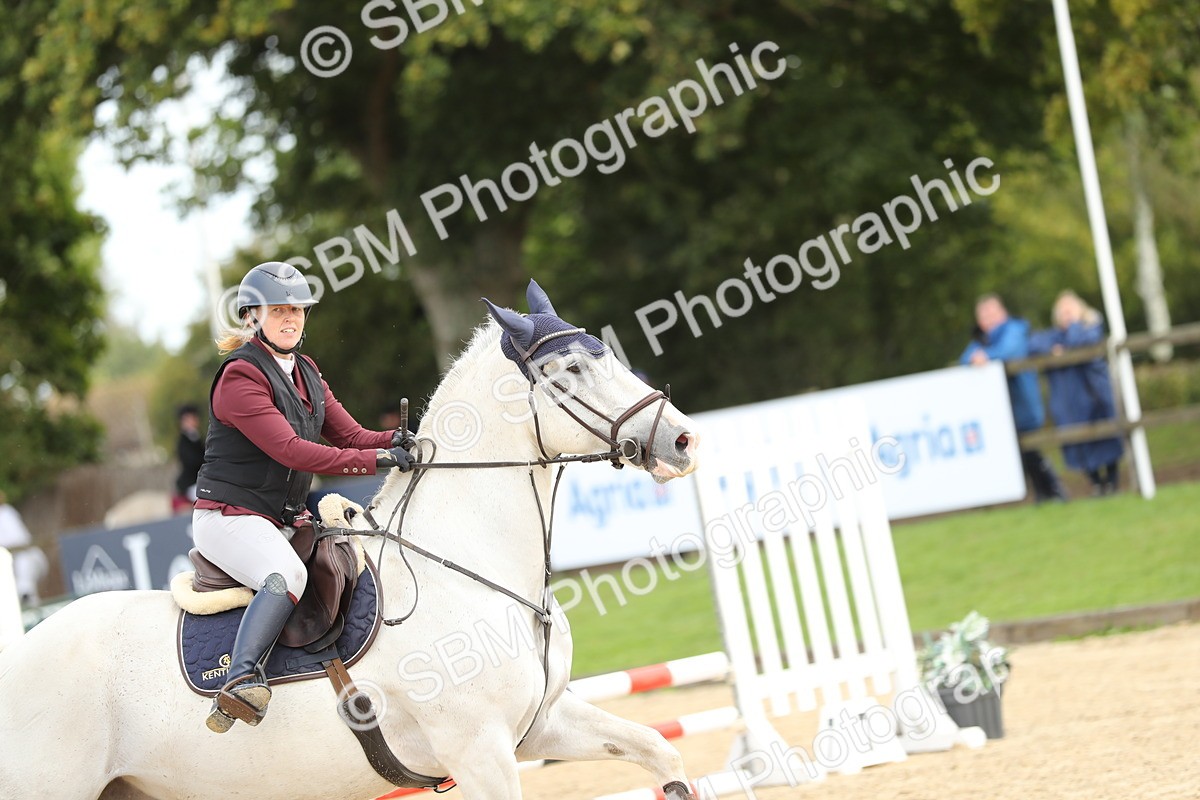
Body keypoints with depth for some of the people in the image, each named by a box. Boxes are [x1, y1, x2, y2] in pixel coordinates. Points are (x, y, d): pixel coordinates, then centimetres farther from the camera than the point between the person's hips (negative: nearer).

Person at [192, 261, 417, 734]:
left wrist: (395, 441, -14)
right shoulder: (240, 376, -13)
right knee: (288, 574, -36)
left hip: (286, 521, 9)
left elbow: (350, 435, 9)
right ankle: (241, 678, -47)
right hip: (229, 517, -9)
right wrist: (378, 459, -27)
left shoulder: (306, 373, 15)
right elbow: (289, 449, -23)